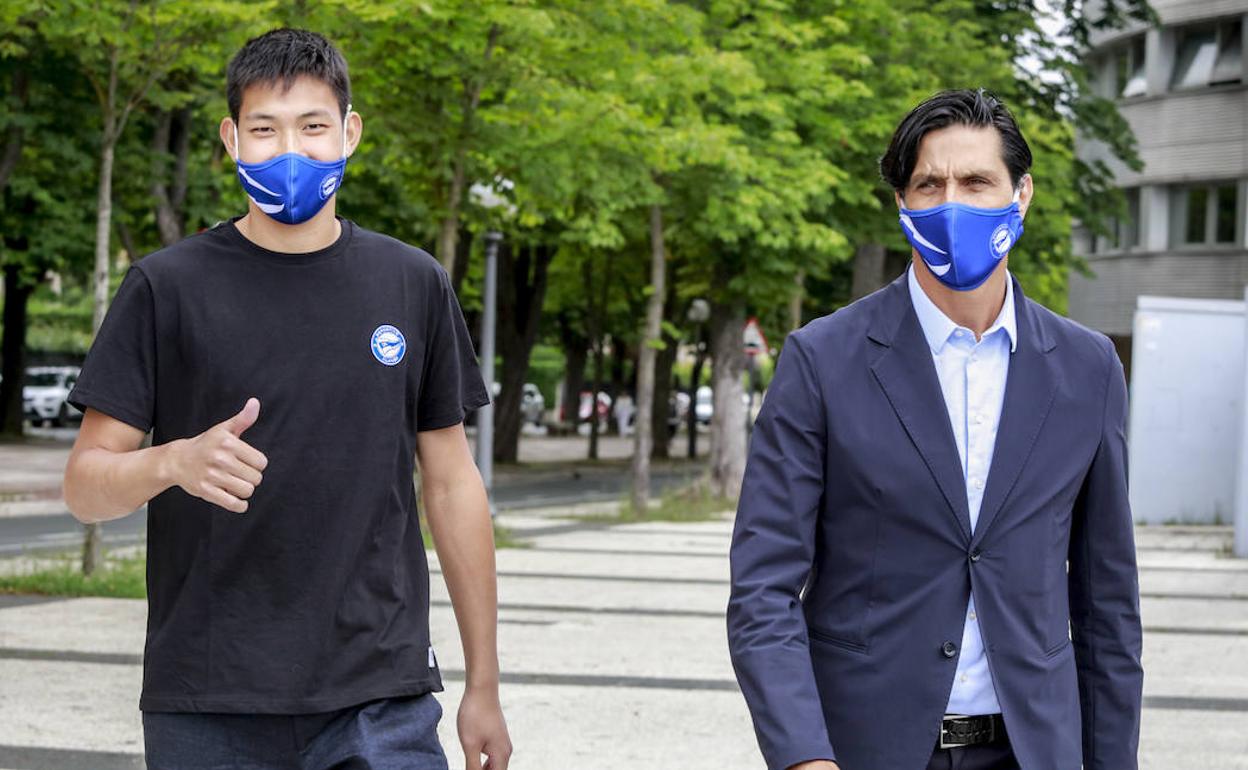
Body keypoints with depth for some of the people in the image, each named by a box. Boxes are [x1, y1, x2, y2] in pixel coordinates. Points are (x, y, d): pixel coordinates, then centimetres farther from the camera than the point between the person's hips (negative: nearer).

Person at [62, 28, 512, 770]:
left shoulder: (415, 285, 8)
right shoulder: (167, 288, 1)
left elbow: (451, 483, 11)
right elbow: (85, 485, 0)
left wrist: (484, 684, 10)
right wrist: (175, 462, -22)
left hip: (381, 706, 1)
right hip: (207, 707, -1)